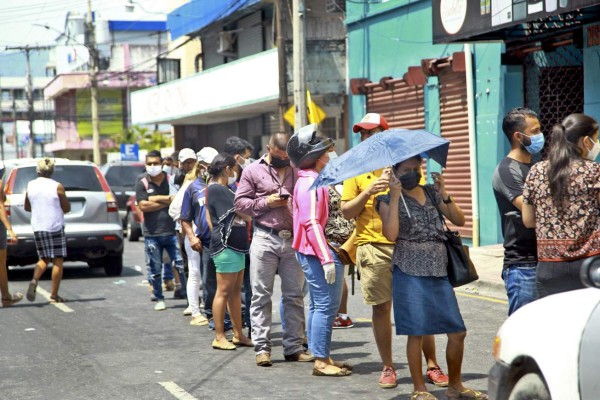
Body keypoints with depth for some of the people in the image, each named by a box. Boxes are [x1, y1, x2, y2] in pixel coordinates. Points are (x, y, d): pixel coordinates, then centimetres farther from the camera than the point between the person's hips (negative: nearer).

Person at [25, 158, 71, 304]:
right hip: (55, 226, -4)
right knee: (57, 261, 4)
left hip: (37, 227, 4)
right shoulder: (57, 187, -10)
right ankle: (54, 295, 3)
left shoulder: (30, 186, 2)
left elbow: (27, 207, 12)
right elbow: (66, 208, -4)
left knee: (44, 259, 16)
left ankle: (34, 281, -12)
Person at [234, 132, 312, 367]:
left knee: (294, 296, 6)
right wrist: (266, 202, -10)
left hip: (293, 240, 3)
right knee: (261, 295, -1)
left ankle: (294, 347, 14)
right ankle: (262, 347, 3)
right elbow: (240, 202, 2)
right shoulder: (253, 171, 4)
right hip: (265, 239, -3)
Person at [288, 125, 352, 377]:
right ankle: (321, 361, -4)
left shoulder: (311, 180, 17)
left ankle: (322, 357, 20)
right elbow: (312, 223, -23)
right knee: (326, 306, -8)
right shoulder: (311, 183, -16)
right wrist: (326, 259, -25)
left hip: (313, 252, 11)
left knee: (319, 306, 13)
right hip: (320, 252, -11)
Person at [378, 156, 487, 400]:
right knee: (416, 332, -2)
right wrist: (395, 197, -15)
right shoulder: (388, 200, 1)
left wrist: (443, 194, -7)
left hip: (439, 271, 4)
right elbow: (391, 234, -15)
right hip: (411, 273, -4)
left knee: (457, 332, 4)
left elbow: (459, 220, 4)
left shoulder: (431, 193, 12)